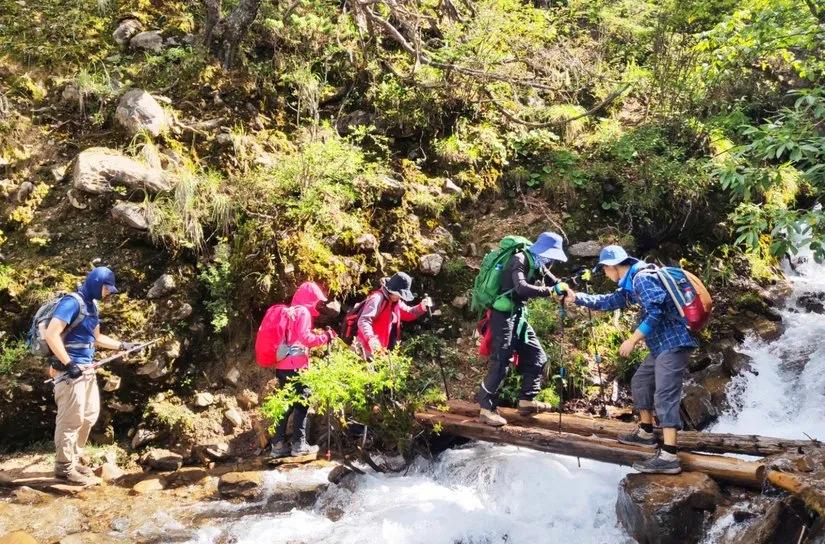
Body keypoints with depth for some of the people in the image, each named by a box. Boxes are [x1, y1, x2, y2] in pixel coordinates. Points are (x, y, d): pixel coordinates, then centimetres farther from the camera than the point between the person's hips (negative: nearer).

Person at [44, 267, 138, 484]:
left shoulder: (92, 306, 14)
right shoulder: (72, 302, -14)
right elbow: (51, 334, -22)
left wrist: (122, 345, 24)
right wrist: (68, 364, -23)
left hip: (87, 369, 10)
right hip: (70, 370, -10)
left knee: (89, 415, 15)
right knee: (72, 418, -4)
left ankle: (74, 460, 26)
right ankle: (64, 466, 6)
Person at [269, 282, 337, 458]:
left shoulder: (288, 311, 19)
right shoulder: (303, 312, -7)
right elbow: (305, 338, -16)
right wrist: (325, 337, -5)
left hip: (282, 364, 8)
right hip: (296, 365, -8)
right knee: (301, 403, -2)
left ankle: (278, 444, 12)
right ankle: (299, 444, -2)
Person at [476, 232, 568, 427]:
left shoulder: (536, 263, 11)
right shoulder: (520, 260, -16)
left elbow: (552, 281, 13)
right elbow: (522, 287, -32)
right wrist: (548, 291, -29)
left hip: (518, 315, 10)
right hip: (504, 314, -10)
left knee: (536, 356, 9)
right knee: (501, 361, -12)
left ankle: (527, 401, 18)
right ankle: (486, 409, -6)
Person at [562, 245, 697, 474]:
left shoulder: (642, 278, -15)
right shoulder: (631, 284, 17)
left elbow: (655, 313, -24)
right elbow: (608, 302, 27)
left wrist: (632, 340, -19)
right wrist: (576, 298, 23)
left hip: (673, 343, -11)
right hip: (663, 344, 11)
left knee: (665, 395, -17)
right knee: (640, 382, 22)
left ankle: (669, 457, -23)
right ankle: (646, 433, 33)